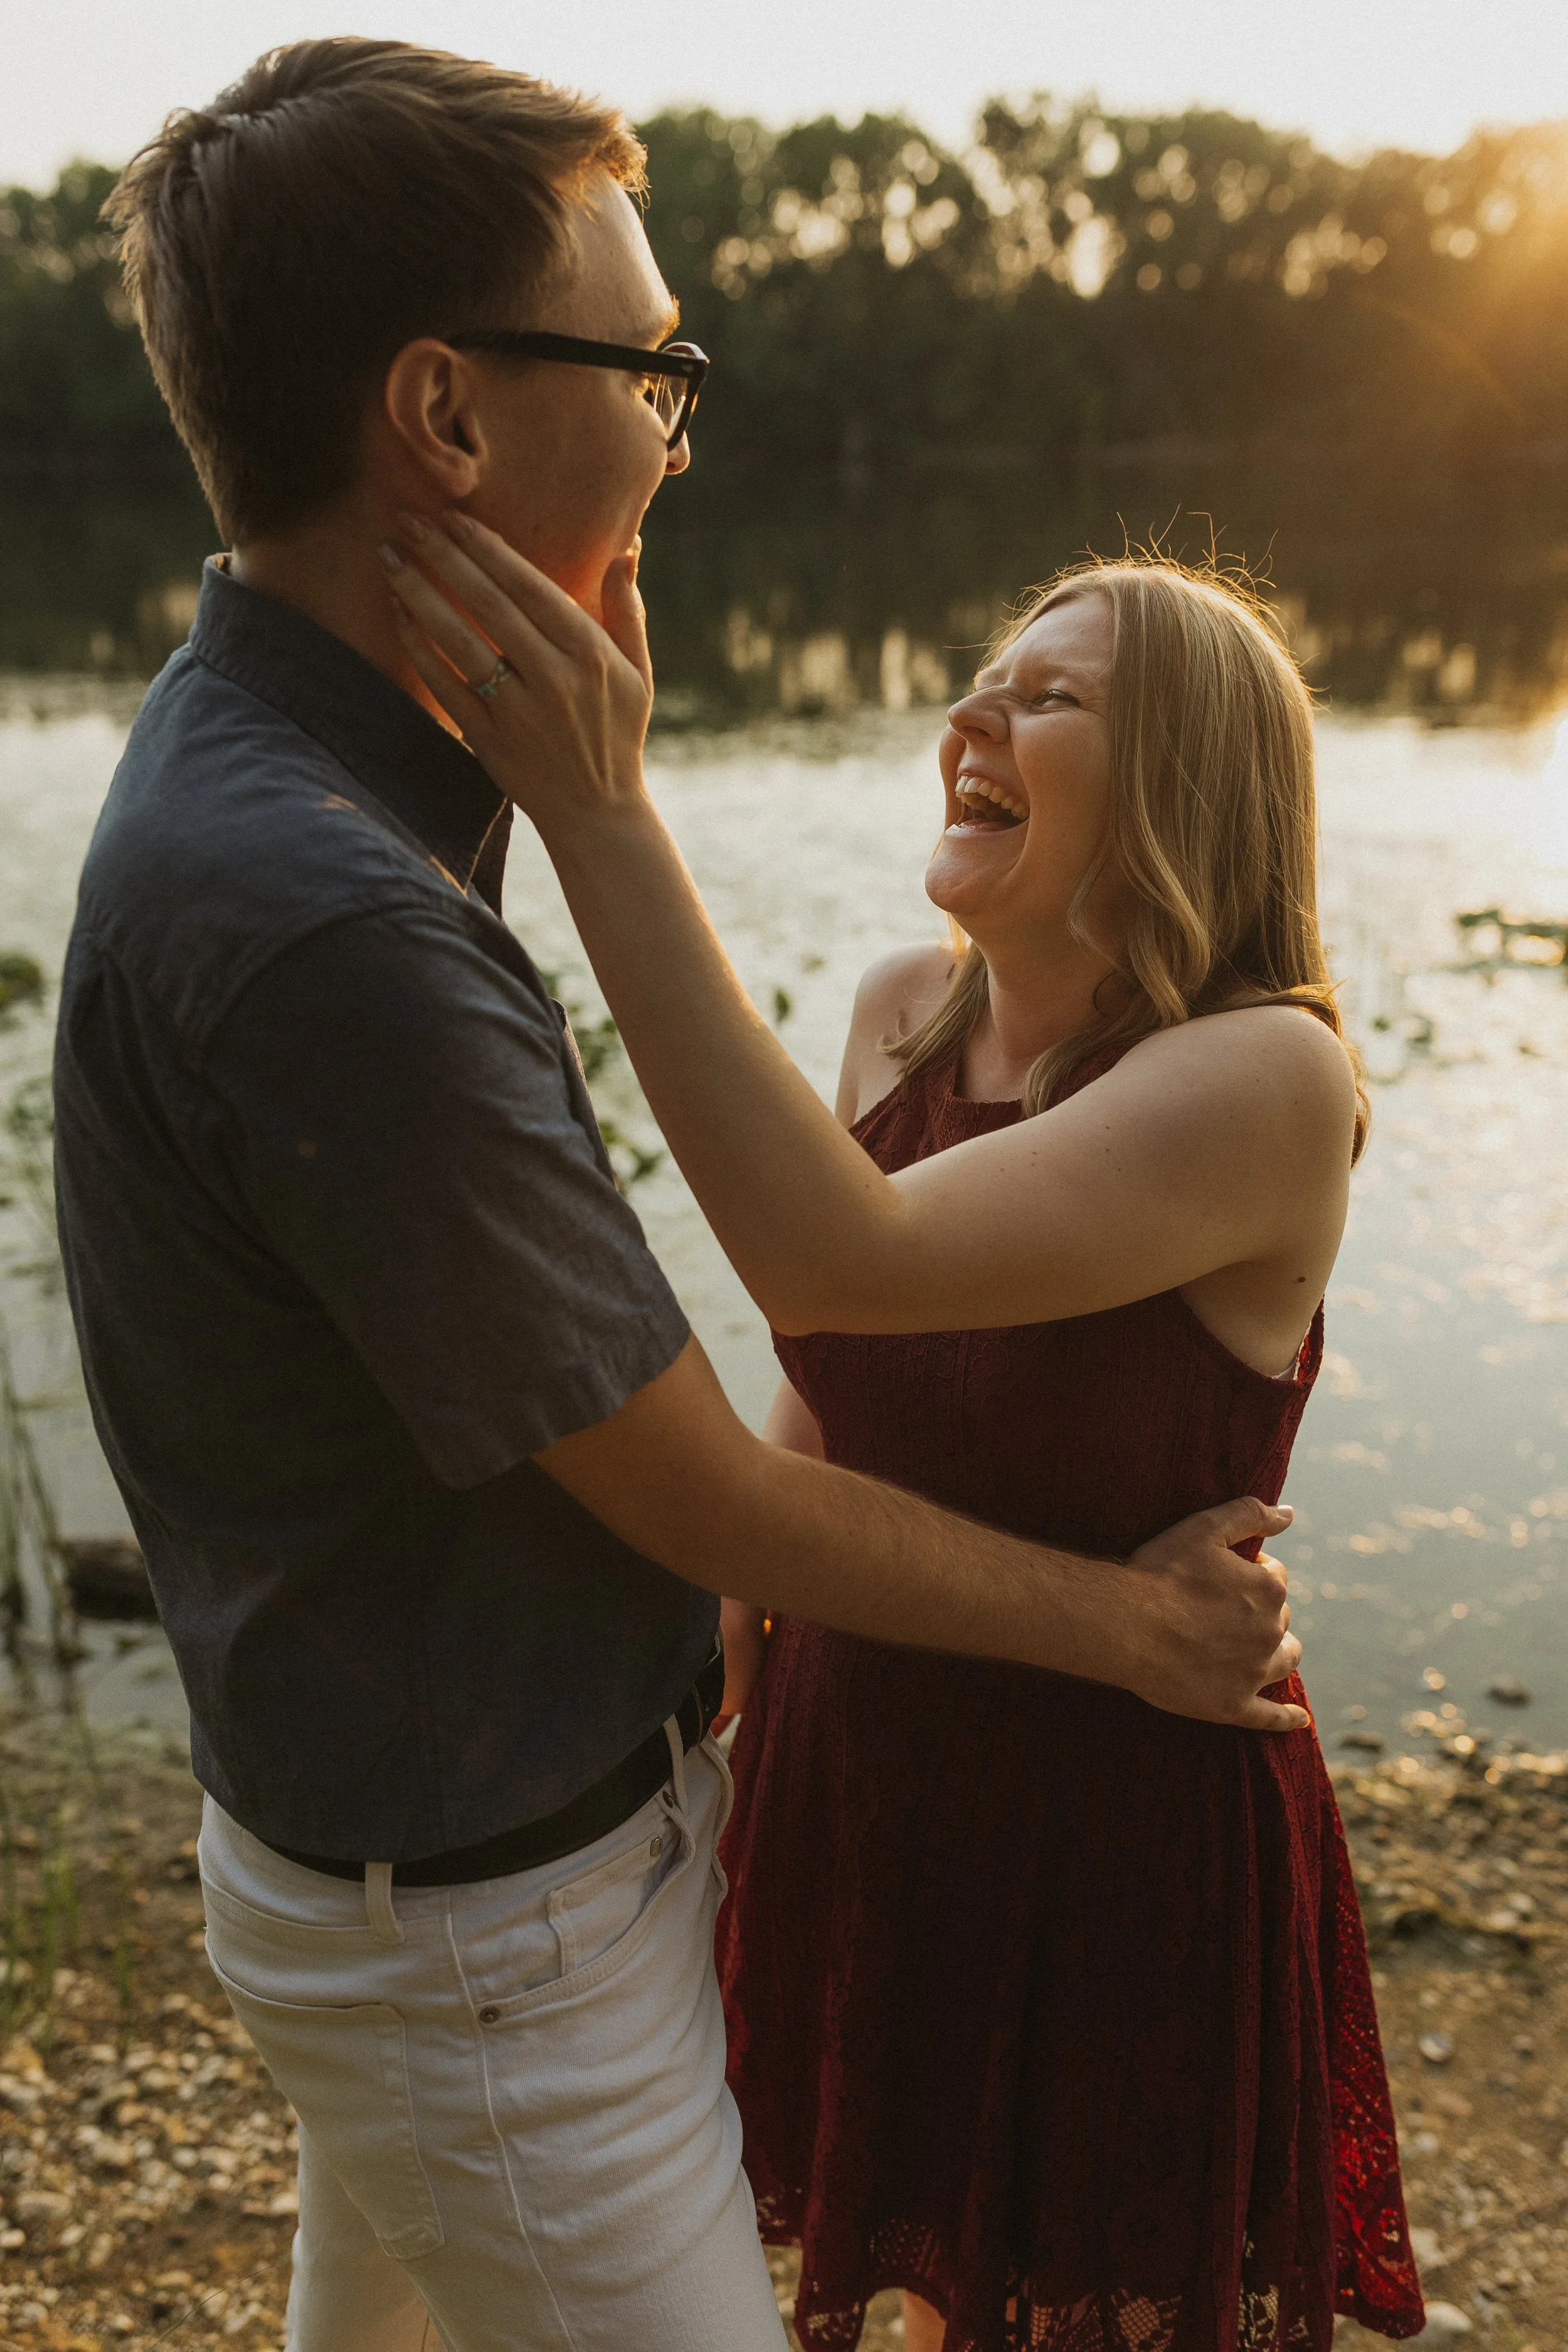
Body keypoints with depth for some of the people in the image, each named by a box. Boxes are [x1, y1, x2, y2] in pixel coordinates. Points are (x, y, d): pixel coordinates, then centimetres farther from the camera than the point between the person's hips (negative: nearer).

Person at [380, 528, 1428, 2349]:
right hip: (863, 1773, 6)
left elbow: (840, 1259, -40)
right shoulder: (902, 1013, -5)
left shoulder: (1270, 1077, -26)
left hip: (1123, 1831, -5)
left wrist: (595, 806, -42)